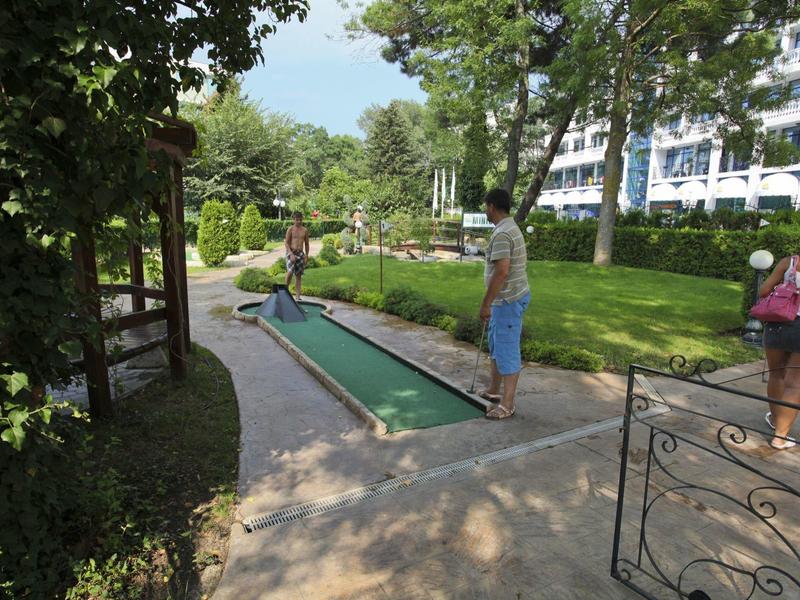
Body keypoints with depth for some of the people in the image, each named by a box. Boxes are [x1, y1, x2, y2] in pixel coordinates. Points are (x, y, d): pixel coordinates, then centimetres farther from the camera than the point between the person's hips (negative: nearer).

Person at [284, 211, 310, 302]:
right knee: (290, 272, -22)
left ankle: (298, 297, 3)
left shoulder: (305, 230, 8)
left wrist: (306, 256, 11)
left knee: (298, 275, 3)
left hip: (300, 253, 3)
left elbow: (306, 244, 15)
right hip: (291, 252, -3)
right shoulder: (290, 229, -2)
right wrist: (291, 254, -17)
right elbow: (286, 243, -6)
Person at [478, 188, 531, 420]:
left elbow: (501, 272, -27)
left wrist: (485, 303, -21)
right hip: (509, 297, 11)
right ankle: (494, 390, 34)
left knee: (507, 351, -2)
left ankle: (507, 404, 9)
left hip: (508, 300, -11)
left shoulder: (502, 233, -20)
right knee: (496, 346, 20)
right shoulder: (511, 228, 13)